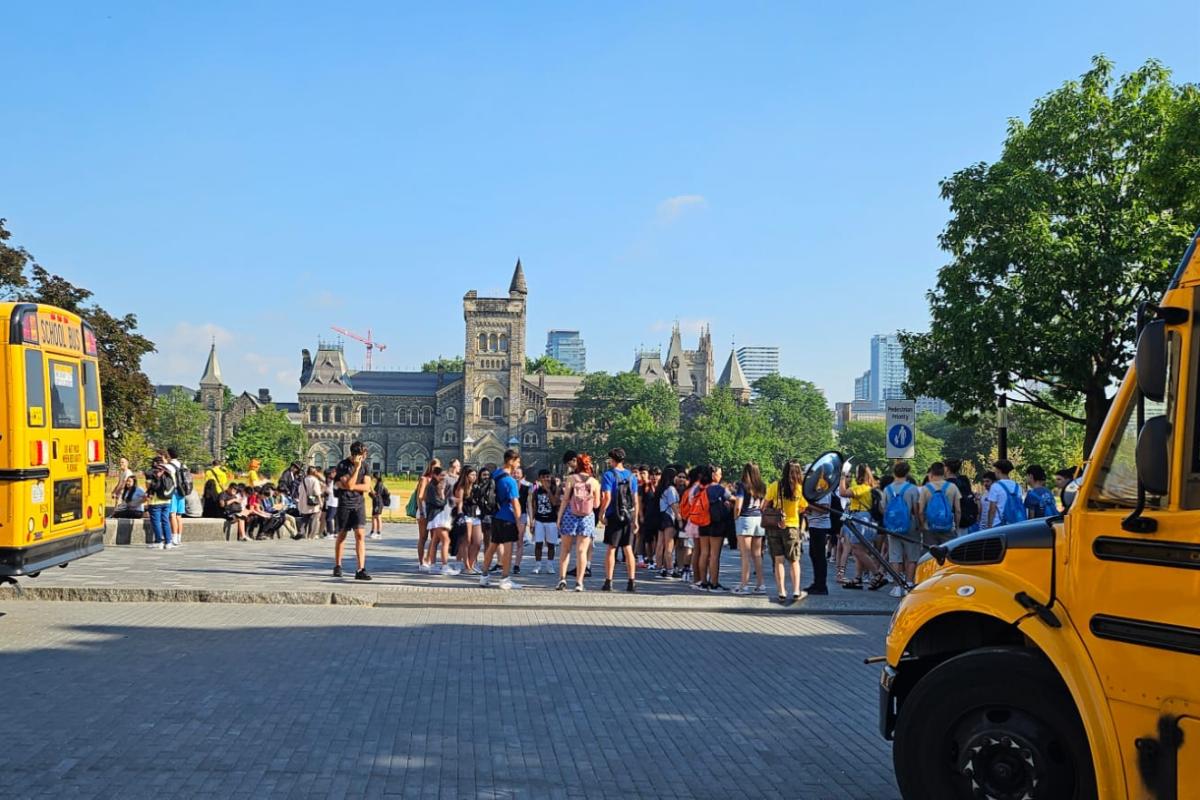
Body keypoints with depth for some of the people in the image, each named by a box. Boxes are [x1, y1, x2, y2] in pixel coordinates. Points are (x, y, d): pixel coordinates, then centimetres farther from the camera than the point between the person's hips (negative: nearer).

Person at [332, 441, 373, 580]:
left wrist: (350, 485, -14)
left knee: (360, 535, -10)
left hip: (359, 504, 2)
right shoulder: (343, 465, -9)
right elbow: (349, 484, -20)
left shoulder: (365, 465, 3)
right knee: (342, 535, 9)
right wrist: (357, 467, -23)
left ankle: (361, 570, -13)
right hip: (344, 504, -2)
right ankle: (337, 566, 26)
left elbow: (367, 487, -4)